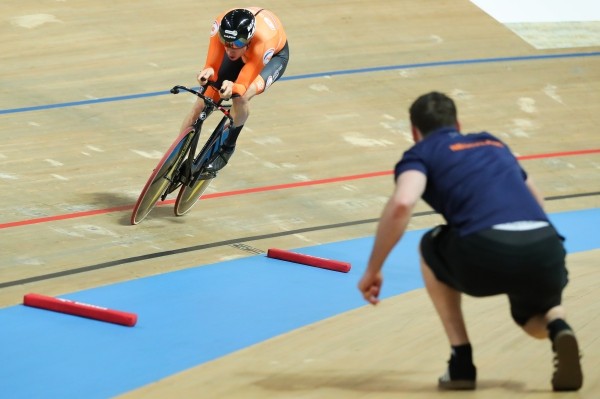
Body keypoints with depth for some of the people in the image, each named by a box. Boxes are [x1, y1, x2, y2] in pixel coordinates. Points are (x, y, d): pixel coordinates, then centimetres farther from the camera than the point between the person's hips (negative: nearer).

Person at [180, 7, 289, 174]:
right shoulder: (220, 26, -39)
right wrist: (207, 73, -55)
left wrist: (232, 88, -61)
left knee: (240, 99, -31)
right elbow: (212, 66, -31)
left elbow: (243, 86, -38)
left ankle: (227, 147, -5)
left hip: (274, 55, -3)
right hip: (243, 52, 4)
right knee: (203, 103, -6)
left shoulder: (262, 43, -46)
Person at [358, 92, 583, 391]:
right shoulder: (494, 144, 34)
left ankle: (461, 363, 22)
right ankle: (559, 330, -1)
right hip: (547, 252, 4)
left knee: (432, 249, 31)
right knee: (536, 322, 36)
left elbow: (402, 203, -4)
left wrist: (373, 270, 4)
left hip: (488, 253, -4)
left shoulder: (421, 153, 18)